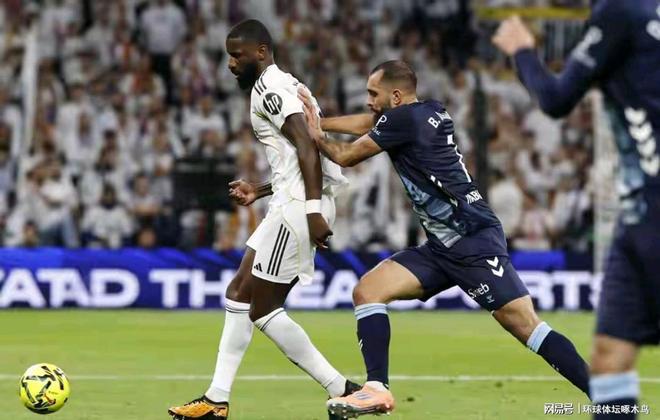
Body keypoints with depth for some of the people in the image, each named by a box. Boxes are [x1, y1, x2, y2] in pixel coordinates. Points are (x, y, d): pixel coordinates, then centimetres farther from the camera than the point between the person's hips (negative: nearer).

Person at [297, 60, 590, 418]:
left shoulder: (404, 118, -10)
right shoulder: (431, 113, 14)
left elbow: (346, 156, 3)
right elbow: (366, 123, 31)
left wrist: (318, 138, 21)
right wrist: (318, 121, 31)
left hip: (474, 241, -10)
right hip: (442, 247, 10)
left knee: (523, 323, -17)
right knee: (367, 291, 1)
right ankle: (377, 389, -5)